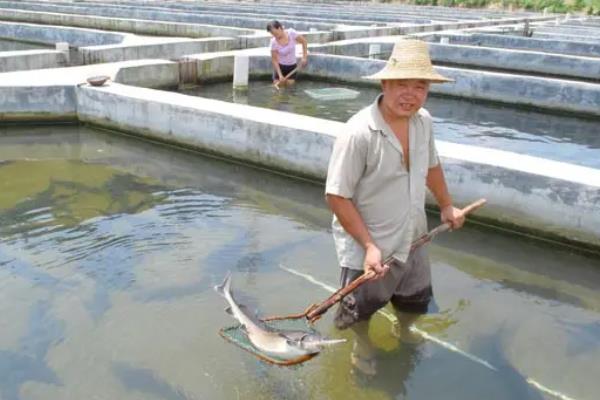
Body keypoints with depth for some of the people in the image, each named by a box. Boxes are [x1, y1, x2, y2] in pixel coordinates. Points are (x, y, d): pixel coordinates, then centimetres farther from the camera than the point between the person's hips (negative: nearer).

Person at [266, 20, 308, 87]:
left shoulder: (291, 33, -21)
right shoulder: (274, 42, -21)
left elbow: (304, 41, -8)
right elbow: (274, 60, -15)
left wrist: (304, 57, -12)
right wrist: (280, 75, -22)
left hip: (292, 65, 1)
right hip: (280, 66, -1)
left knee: (290, 83, -7)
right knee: (278, 83, -7)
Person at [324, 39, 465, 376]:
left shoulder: (424, 121, -7)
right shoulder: (359, 132, -29)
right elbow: (337, 197, -25)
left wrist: (447, 205, 17)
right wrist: (369, 246, -25)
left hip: (412, 241, 6)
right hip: (367, 249, -6)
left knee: (417, 300, 27)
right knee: (362, 307, 19)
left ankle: (403, 329, 62)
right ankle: (362, 344, 53)